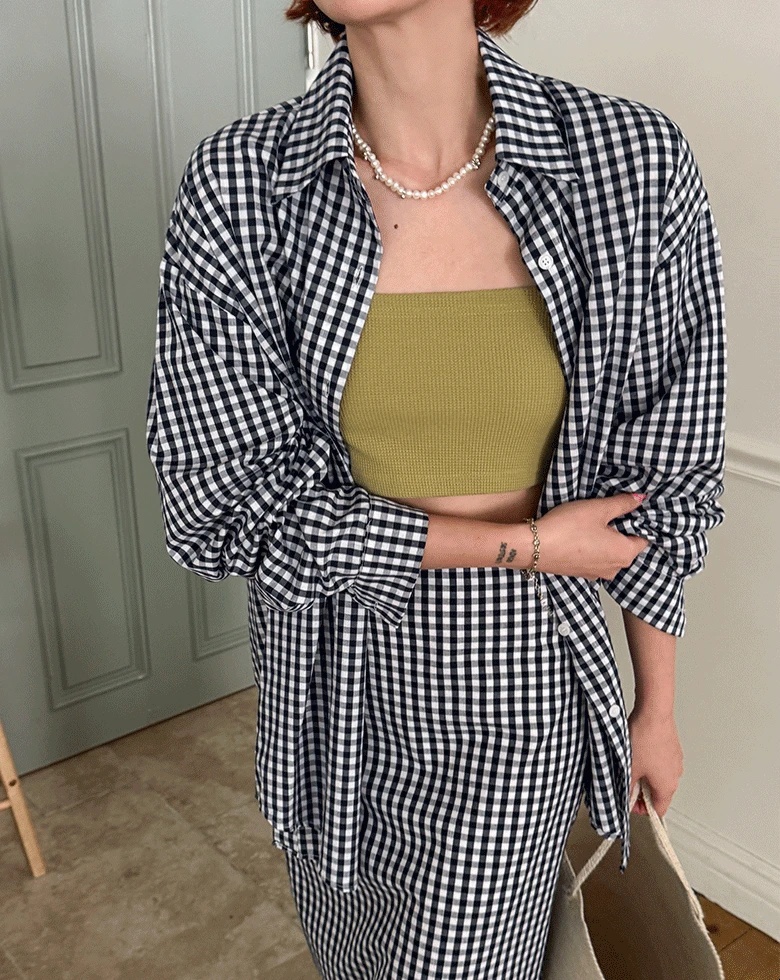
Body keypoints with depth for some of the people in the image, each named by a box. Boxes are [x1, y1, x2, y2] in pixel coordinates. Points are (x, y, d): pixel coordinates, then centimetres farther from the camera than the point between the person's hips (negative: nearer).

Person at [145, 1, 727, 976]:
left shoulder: (637, 164, -15)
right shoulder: (237, 182, -14)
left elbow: (660, 472, -5)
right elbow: (229, 504, -16)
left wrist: (657, 703, 4)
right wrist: (523, 543, -16)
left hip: (518, 686, -1)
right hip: (332, 675, 2)